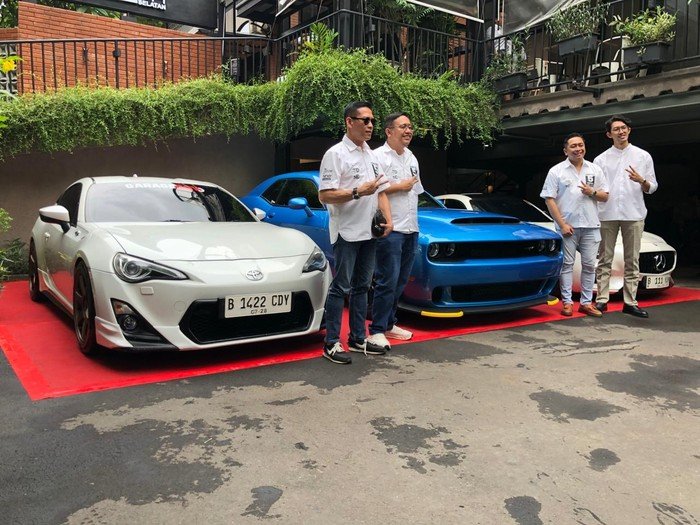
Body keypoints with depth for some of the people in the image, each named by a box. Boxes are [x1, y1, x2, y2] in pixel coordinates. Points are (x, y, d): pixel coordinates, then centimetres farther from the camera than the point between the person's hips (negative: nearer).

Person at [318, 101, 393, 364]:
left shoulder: (372, 156, 16)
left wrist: (388, 219, 5)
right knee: (341, 288, -4)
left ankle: (358, 339, 23)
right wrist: (358, 192, -24)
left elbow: (381, 192, 20)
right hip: (347, 232, -8)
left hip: (369, 233, 8)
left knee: (361, 287, 13)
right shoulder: (335, 154, -9)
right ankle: (331, 343, 3)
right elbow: (324, 195, -17)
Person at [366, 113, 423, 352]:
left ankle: (389, 324, 23)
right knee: (388, 281, -9)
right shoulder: (378, 156, -8)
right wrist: (399, 187, -12)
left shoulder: (411, 158, 18)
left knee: (400, 281, 12)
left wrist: (414, 223, 19)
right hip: (390, 229, -8)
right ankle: (377, 331, -2)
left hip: (410, 229, 8)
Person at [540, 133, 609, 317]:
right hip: (567, 226, -3)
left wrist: (592, 193, -10)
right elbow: (549, 200, -5)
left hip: (590, 226, 3)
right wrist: (562, 224, -12)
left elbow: (605, 197, 14)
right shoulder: (556, 171, 1)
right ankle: (567, 302, 8)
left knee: (589, 265, 5)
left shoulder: (595, 170, 11)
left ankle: (586, 302, 13)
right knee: (567, 264, 1)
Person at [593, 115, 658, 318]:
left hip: (634, 215, 0)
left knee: (632, 261, 2)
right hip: (607, 215, 0)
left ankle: (630, 302, 7)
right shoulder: (601, 159, 9)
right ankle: (602, 300, 7)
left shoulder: (643, 156, 9)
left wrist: (641, 181, -14)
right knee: (605, 260, 3)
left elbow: (652, 187, 9)